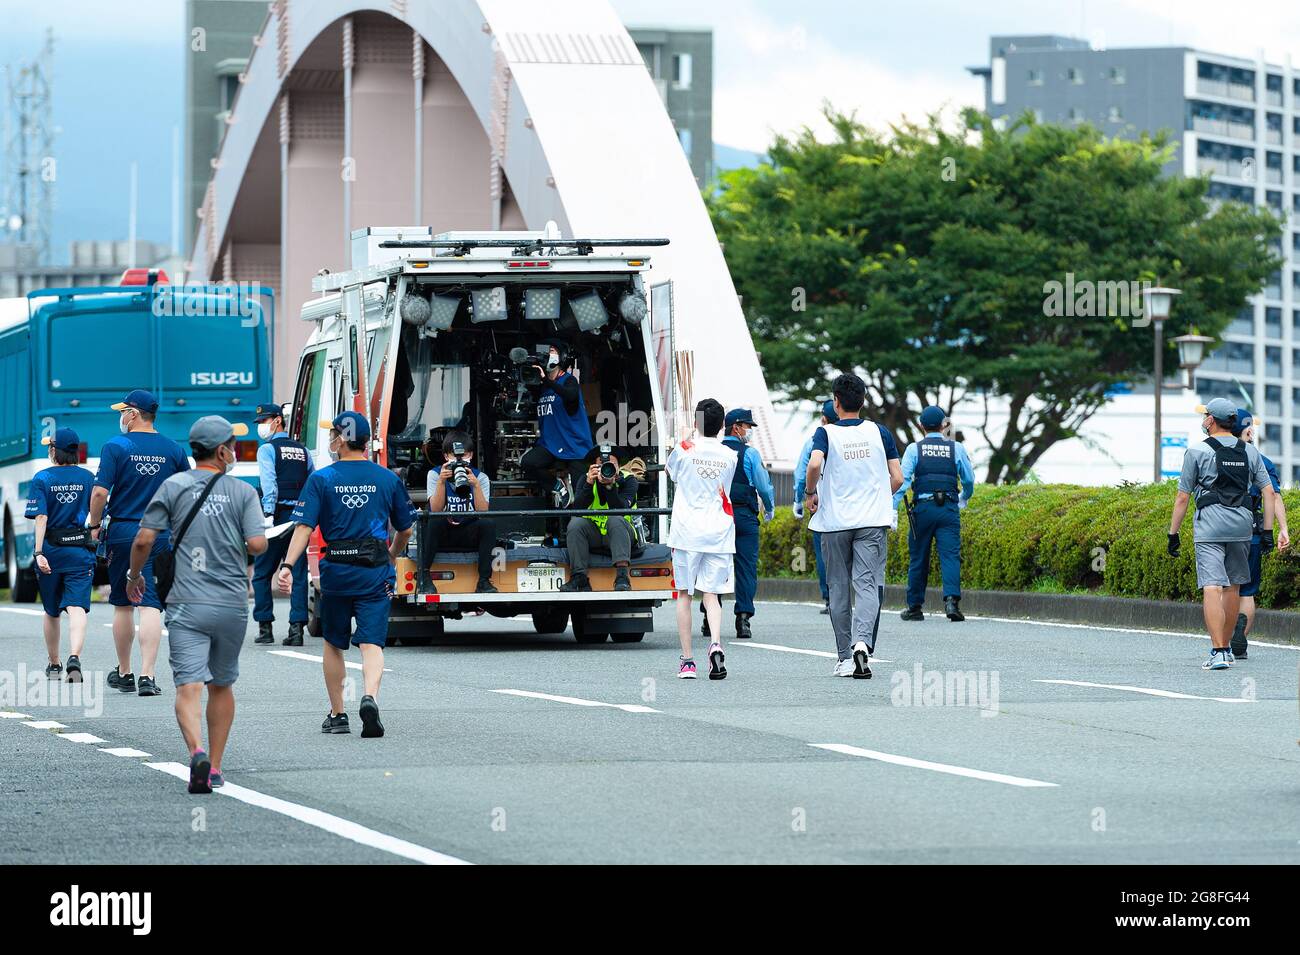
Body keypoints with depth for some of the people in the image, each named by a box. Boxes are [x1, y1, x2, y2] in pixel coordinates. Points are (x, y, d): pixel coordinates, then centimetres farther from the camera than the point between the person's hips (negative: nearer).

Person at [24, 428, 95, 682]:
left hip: (51, 548, 0)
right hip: (80, 550, 0)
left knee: (51, 611, 17)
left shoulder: (42, 478, -4)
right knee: (76, 608, -10)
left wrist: (39, 553, -16)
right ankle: (74, 657, -33)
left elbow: (41, 518, -12)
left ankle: (54, 664, 30)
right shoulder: (87, 478, 2)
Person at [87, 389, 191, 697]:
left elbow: (100, 492, -13)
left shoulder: (115, 447, -6)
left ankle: (124, 673, 24)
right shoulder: (173, 450, 3)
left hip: (123, 531, -1)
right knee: (151, 605, -3)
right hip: (161, 534, 1)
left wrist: (95, 525, 1)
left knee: (122, 605, 12)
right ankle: (147, 676, -14)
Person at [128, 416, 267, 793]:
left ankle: (197, 752, -34)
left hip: (188, 603, -2)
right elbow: (258, 544, -8)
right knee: (222, 686, 18)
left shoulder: (174, 486, 1)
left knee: (188, 687, -10)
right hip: (233, 605, 2)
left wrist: (133, 575, 15)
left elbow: (144, 540, -3)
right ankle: (215, 768, 20)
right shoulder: (243, 492, 3)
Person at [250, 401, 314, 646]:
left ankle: (265, 626, 5)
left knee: (262, 573, 6)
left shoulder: (267, 449, -3)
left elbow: (269, 484, -17)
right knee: (298, 573, 2)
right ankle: (296, 628, -6)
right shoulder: (302, 450, 15)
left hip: (278, 514, -5)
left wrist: (268, 514, -25)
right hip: (300, 517, 5)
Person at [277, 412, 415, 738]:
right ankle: (370, 697, -28)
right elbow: (405, 529, 13)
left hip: (336, 570, 0)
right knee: (371, 643, -3)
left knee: (333, 644, 15)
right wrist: (392, 555, 32)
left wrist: (287, 566, -13)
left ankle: (337, 715, 21)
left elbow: (304, 527, -11)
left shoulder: (321, 479, -2)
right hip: (375, 572, 1)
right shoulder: (388, 479, 4)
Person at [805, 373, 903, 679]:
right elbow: (897, 478, 4)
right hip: (873, 520, 1)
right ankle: (862, 641, -30)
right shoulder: (879, 432, 4)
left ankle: (845, 658, 11)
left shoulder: (826, 433, -3)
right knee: (868, 585, -5)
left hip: (834, 521, -1)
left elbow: (814, 464, -22)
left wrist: (810, 494, -4)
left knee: (839, 589, 9)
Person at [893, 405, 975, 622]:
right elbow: (969, 480, 9)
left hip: (922, 508, 0)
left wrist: (893, 508, -8)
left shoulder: (914, 449, 3)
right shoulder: (956, 449, 6)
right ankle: (952, 600, -25)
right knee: (950, 555, -6)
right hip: (949, 509, 0)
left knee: (918, 559, 8)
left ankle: (914, 608, 14)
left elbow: (902, 479, -6)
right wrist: (963, 499, 29)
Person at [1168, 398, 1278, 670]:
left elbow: (1182, 498, -2)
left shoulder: (1197, 452, -3)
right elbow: (1269, 493, 7)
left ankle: (1218, 652, -22)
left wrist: (1173, 534, 5)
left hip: (1209, 529, -5)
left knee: (1212, 588, -11)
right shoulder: (1249, 452, 10)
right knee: (1233, 587, 17)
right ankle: (1227, 647, 29)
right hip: (1241, 526, 5)